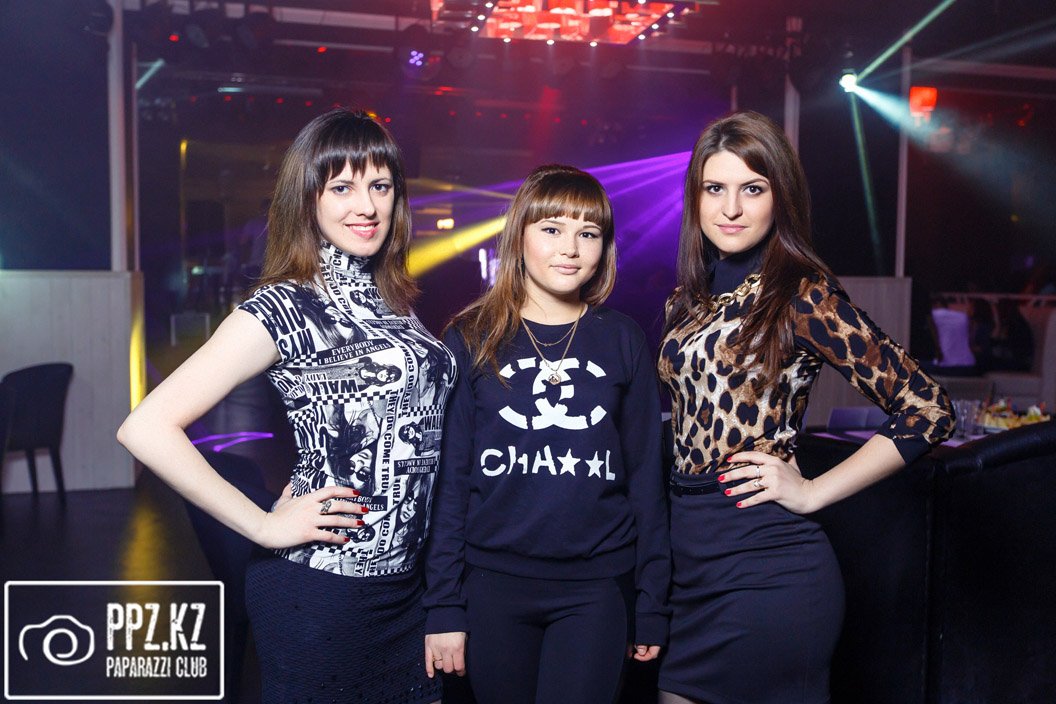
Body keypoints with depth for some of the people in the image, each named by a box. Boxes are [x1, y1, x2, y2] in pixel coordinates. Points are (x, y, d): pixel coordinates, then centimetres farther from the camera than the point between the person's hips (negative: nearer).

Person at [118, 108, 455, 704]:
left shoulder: (395, 301, 7)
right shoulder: (285, 308, -13)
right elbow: (147, 428, -19)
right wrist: (266, 527, -17)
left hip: (406, 581, 7)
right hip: (323, 592, -6)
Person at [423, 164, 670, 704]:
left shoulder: (624, 342, 4)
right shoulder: (472, 340, 0)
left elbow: (645, 475, 5)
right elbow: (447, 476, 0)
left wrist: (652, 604, 5)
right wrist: (444, 606, -3)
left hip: (596, 588, 1)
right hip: (493, 583, 0)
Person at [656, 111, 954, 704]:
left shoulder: (802, 295, -11)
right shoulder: (690, 299, 9)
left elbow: (927, 410, -13)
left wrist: (811, 493, -12)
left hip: (765, 568, -6)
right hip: (688, 560, 6)